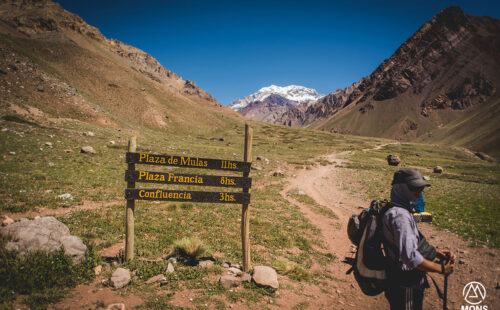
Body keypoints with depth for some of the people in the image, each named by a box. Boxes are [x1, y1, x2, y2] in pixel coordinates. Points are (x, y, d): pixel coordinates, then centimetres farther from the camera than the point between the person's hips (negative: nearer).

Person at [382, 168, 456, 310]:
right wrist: (442, 269, -18)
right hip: (405, 287, -10)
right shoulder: (400, 215, -26)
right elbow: (410, 257, -31)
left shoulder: (403, 212, 9)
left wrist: (436, 252, 7)